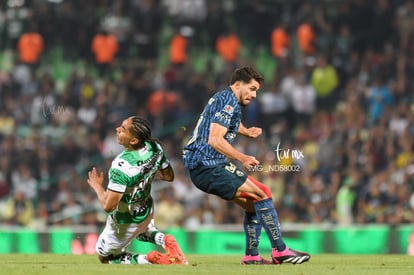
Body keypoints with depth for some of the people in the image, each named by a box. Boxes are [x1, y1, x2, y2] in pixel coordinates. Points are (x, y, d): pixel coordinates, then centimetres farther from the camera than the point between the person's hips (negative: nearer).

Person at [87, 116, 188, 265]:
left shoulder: (121, 166, -38)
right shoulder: (155, 147, -17)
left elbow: (108, 206, -35)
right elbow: (169, 176, 1)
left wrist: (97, 186, -16)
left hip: (124, 223, -6)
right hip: (147, 212, 6)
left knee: (104, 257, 21)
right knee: (141, 230, 42)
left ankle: (148, 259, -2)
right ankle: (163, 239, 8)